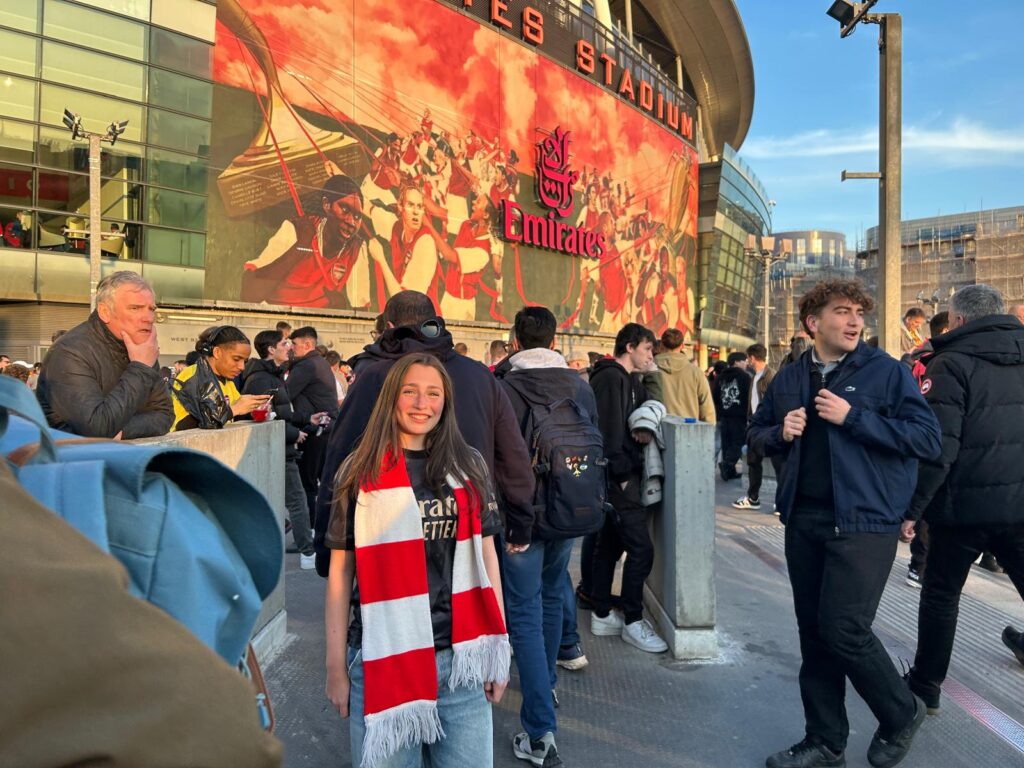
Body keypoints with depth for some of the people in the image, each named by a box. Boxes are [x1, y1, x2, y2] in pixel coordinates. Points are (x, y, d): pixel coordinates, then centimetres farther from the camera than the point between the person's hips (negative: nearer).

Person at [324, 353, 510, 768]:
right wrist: (336, 666, -1)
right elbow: (340, 572, 0)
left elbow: (486, 556, 8)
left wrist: (498, 648, 5)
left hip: (462, 659, 2)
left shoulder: (469, 468, 5)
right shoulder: (361, 473, -1)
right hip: (384, 660, -2)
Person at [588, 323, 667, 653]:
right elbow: (609, 430, -20)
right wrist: (621, 473, -19)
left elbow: (639, 420, 23)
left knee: (610, 544, 14)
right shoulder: (610, 378, -13)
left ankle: (602, 615, 24)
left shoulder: (631, 381, 18)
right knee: (641, 548, -6)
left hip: (620, 475, 10)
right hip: (618, 476, -10)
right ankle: (632, 621, 6)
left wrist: (646, 432, 2)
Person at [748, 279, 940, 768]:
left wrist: (853, 417, -18)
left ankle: (901, 714, 26)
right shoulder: (788, 379, 10)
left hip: (863, 522, -5)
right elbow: (756, 434, 17)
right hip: (803, 522, 5)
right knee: (814, 635, 12)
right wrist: (779, 434, -5)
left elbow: (928, 438, -11)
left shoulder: (886, 371, -4)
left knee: (845, 631, -5)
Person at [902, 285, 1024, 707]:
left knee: (940, 594, 11)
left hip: (965, 504, -5)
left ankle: (924, 685, 24)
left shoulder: (952, 363, -11)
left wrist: (910, 507, -14)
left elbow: (937, 446, -19)